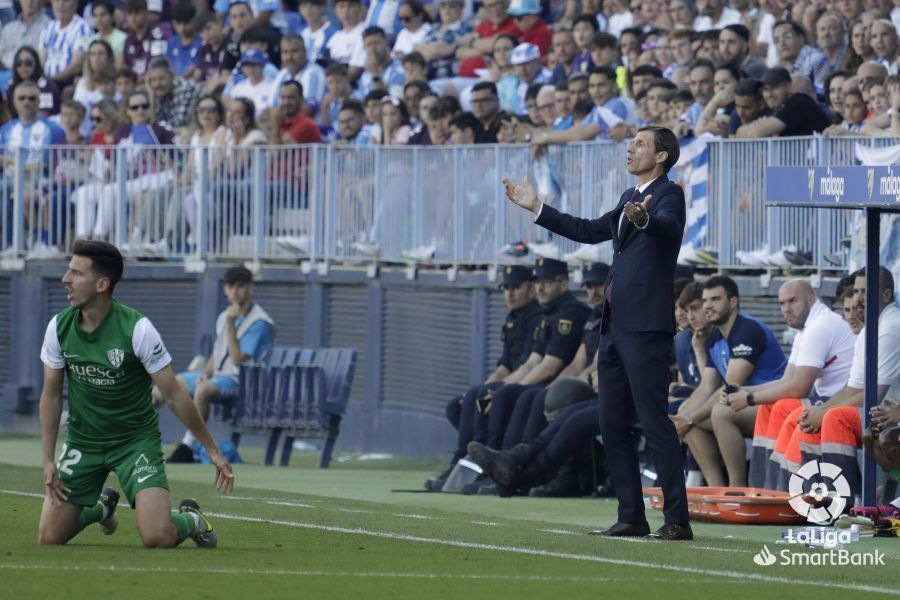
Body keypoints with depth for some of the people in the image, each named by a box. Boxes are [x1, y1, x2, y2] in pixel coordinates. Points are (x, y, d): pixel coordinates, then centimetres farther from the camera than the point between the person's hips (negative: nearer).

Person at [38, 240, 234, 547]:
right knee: (49, 538, -1)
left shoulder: (136, 328, -20)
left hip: (136, 438, -4)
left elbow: (173, 394, -13)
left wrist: (212, 450, -9)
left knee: (158, 539, -21)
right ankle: (102, 507, 32)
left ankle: (191, 519, 17)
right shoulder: (59, 327, -9)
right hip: (82, 441, 4)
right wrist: (48, 460, -2)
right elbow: (51, 395, 3)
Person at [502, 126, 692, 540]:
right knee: (612, 425, 10)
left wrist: (643, 218, -50)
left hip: (645, 326, -9)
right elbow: (589, 231, 33)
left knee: (655, 421, -12)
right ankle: (631, 516, 15)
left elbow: (669, 227, -28)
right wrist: (536, 208, 33)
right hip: (615, 325, 9)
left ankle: (677, 519, -12)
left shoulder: (668, 195, -6)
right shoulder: (629, 199, 21)